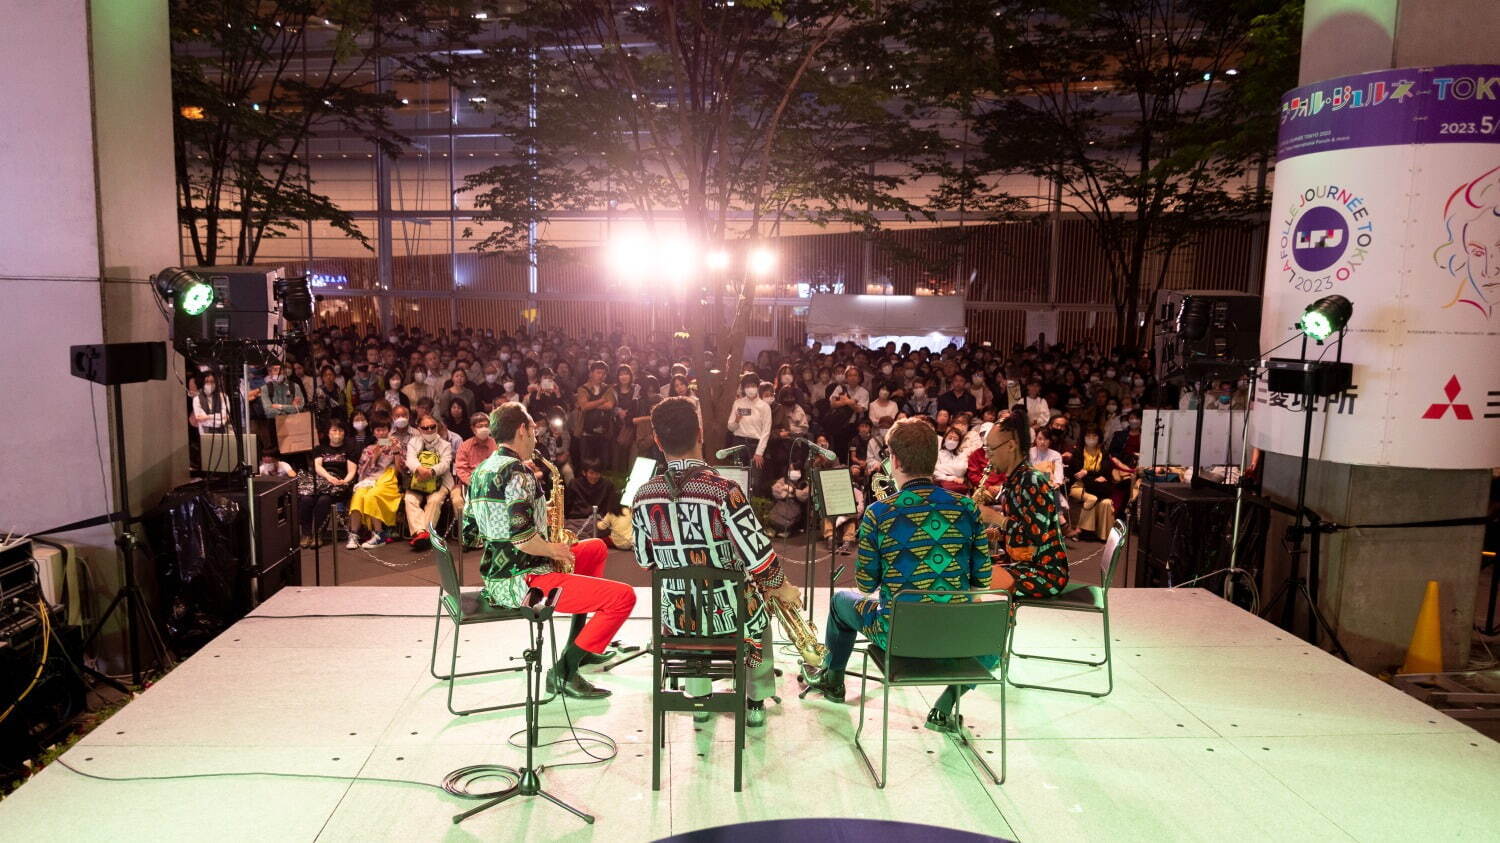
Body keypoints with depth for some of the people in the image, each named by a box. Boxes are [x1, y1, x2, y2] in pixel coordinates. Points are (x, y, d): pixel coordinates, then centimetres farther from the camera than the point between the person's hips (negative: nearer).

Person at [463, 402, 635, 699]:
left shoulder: (480, 471, 11)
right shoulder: (516, 471, -18)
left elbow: (471, 534, 16)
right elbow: (523, 539, -28)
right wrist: (554, 549, -8)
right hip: (522, 582, -10)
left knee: (597, 548, 28)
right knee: (624, 596, -15)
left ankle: (580, 646, 30)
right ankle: (564, 672, -8)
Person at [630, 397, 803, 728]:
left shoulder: (644, 496, -9)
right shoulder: (724, 490, -24)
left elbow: (645, 560, 4)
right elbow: (758, 559, -22)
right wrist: (782, 589, -2)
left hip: (675, 617, 3)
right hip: (728, 615, -3)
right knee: (761, 606, 33)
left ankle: (699, 697, 45)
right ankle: (756, 703, 40)